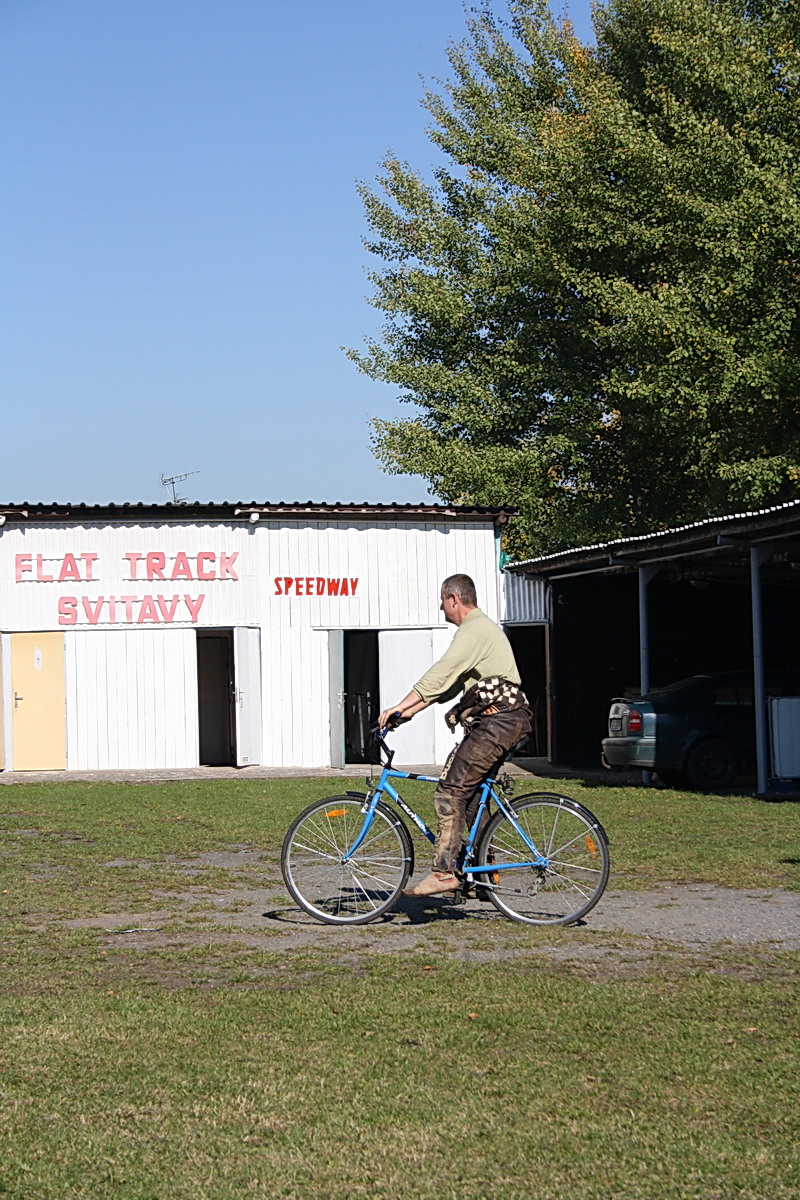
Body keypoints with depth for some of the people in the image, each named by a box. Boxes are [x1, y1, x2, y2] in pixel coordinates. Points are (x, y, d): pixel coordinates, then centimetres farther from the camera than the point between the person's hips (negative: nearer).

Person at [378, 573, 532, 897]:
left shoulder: (475, 629, -11)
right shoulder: (480, 628, 23)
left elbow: (442, 673, -21)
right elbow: (450, 682, 23)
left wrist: (399, 707, -23)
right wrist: (411, 710, 15)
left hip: (498, 721, -11)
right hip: (495, 721, 11)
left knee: (450, 791, -14)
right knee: (470, 792, 15)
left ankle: (444, 872, -19)